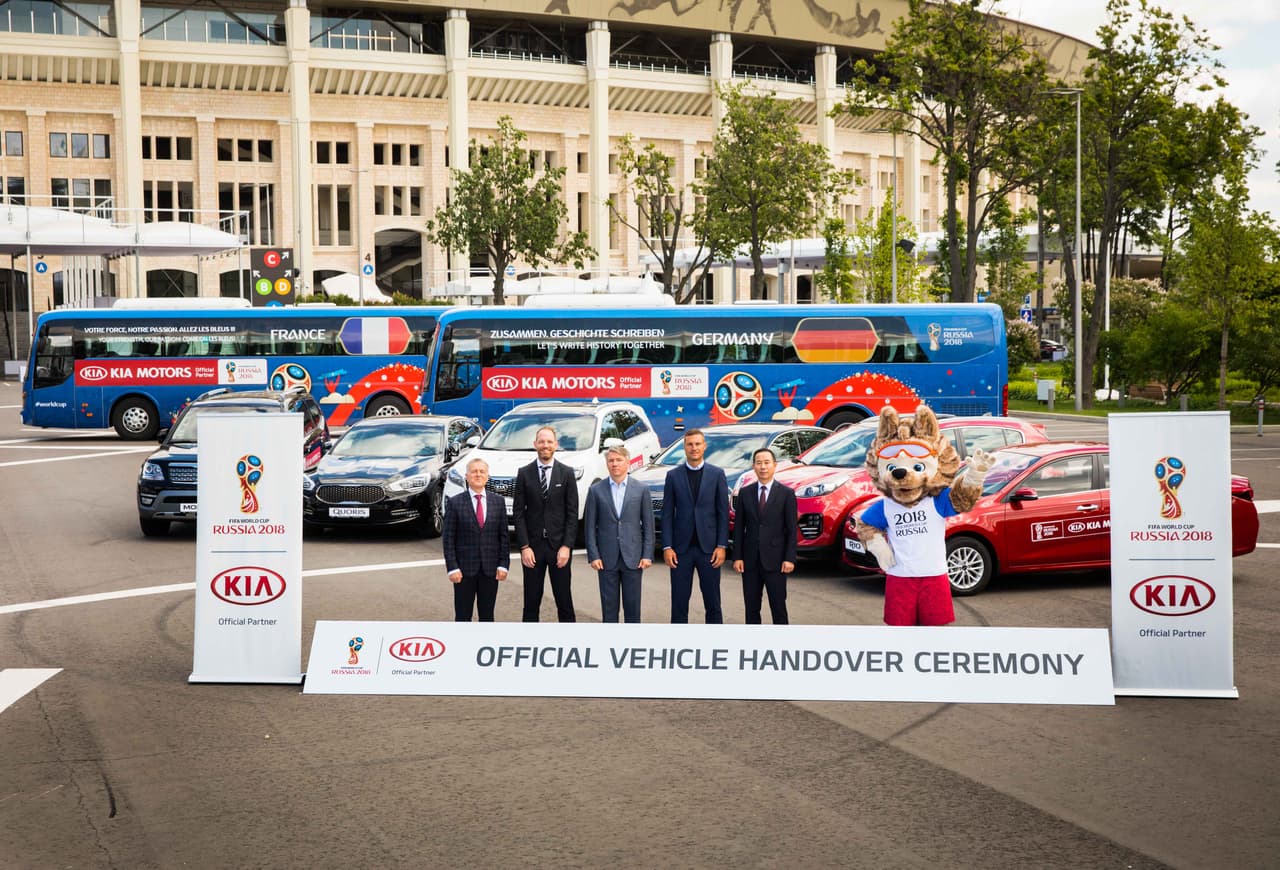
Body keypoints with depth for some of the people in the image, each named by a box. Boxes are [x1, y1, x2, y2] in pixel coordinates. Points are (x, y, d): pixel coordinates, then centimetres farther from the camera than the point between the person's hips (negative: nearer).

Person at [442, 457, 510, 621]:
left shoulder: (498, 501, 5)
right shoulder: (455, 503, -2)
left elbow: (504, 536, 6)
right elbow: (448, 538, -3)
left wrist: (504, 564, -1)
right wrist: (452, 568, -10)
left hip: (490, 569, 2)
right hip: (464, 569, -2)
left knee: (487, 615, 9)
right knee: (463, 616, 4)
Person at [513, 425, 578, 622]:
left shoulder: (567, 473, 2)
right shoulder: (524, 473, 3)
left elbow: (572, 513, 0)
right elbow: (518, 512, 1)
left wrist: (566, 546, -8)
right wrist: (524, 547, -7)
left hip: (559, 546, -1)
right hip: (533, 546, 1)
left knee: (564, 600, 4)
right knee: (531, 602, 6)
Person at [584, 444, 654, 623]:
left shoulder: (641, 489, 3)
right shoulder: (596, 490, 3)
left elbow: (648, 525, 4)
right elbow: (589, 526, 4)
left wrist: (647, 555, -3)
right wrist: (593, 555, -4)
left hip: (633, 558, 0)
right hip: (607, 559, 0)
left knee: (632, 607, 5)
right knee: (608, 608, 4)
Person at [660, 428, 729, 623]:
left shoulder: (717, 474, 4)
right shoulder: (673, 475, 5)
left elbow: (723, 512, 2)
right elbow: (667, 514, 3)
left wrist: (722, 546, -5)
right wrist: (667, 547, -4)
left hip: (708, 548, 0)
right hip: (681, 548, 0)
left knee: (713, 602, 4)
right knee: (679, 602, 4)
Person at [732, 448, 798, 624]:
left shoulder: (786, 493, -1)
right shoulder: (744, 493, 6)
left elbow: (792, 529, -3)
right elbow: (739, 528, 7)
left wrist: (790, 558, -10)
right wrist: (737, 557, 0)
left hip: (775, 560, -3)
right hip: (750, 561, 3)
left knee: (778, 608, 1)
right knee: (751, 609, 7)